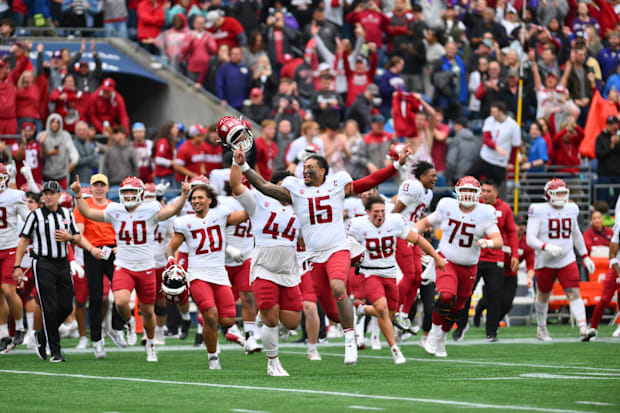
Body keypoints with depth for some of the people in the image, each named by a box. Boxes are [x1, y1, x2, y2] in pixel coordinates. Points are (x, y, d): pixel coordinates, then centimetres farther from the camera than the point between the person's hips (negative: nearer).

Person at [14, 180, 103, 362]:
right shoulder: (36, 215, -3)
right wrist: (17, 266, -5)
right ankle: (55, 351, -2)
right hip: (43, 264, -5)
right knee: (50, 308, -8)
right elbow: (23, 240, -1)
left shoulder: (67, 214, 9)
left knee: (66, 306, 2)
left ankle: (42, 336, 24)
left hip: (62, 264, 5)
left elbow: (78, 238, 16)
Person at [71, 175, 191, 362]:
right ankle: (126, 323, 9)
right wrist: (78, 194, -3)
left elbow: (172, 210, -18)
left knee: (147, 311, 11)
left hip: (145, 267, 0)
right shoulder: (115, 211, 2)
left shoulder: (149, 211, -5)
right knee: (121, 302, -25)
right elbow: (87, 212, 7)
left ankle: (150, 343, 35)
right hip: (123, 267, 0)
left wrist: (184, 195, -33)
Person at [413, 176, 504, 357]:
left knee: (456, 308, 12)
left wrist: (488, 242, -36)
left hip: (468, 268, 2)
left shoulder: (485, 214, -7)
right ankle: (434, 334, -8)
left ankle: (441, 339, 36)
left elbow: (499, 241, -13)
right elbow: (425, 222, 10)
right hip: (446, 261, -2)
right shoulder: (447, 208, -5)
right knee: (446, 296, -28)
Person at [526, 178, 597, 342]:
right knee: (543, 296, 13)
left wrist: (585, 257, 20)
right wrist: (547, 247, -32)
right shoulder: (539, 211, -11)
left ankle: (583, 329, -23)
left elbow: (576, 235, 20)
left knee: (574, 293, -12)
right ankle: (541, 328, 35)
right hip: (545, 261, -2)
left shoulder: (571, 210, 5)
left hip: (567, 261, 2)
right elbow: (530, 239, -15)